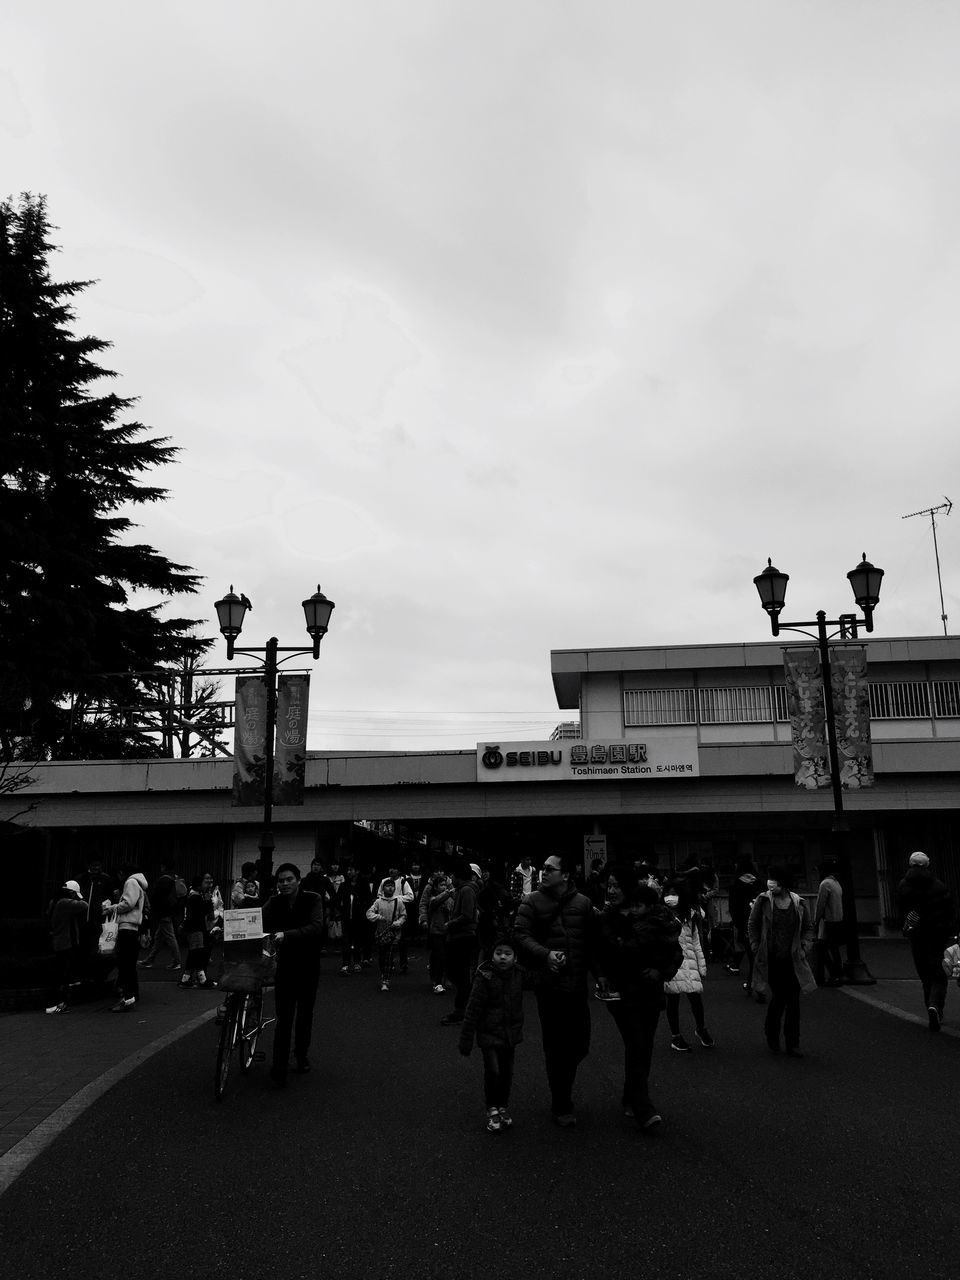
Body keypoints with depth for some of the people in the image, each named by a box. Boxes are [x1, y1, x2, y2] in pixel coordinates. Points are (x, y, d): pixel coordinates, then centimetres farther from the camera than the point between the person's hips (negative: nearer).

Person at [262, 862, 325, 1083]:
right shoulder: (274, 903, -3)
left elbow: (316, 927, -28)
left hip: (308, 966, 0)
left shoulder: (312, 900, -13)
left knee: (305, 1014, 14)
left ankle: (302, 1056, 35)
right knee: (283, 1017, -7)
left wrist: (286, 935, -39)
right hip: (285, 964, 1)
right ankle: (279, 1066, -1)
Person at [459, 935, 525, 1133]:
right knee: (493, 1070, -9)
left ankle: (503, 1106, 29)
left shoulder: (518, 976, -2)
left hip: (511, 1033, 5)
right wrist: (466, 1040, -12)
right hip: (489, 1033, -5)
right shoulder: (484, 977, -17)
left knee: (507, 1072, 10)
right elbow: (472, 1010, -14)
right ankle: (492, 1109, 11)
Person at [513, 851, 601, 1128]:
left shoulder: (582, 903, 4)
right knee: (556, 1047, 5)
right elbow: (521, 935, -10)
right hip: (549, 985, -2)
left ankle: (562, 1082, 39)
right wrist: (546, 954, -25)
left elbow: (593, 942, 7)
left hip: (577, 986, 3)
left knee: (579, 1045, 9)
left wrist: (598, 972, 0)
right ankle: (561, 1107, 21)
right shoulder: (532, 902, -3)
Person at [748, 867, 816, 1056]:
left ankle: (792, 1044, 14)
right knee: (778, 998, 0)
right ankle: (771, 1037, 23)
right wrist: (757, 949, 0)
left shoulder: (799, 904, 0)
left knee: (793, 1002, 3)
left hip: (793, 961, 2)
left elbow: (808, 928, 14)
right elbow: (752, 925, 5)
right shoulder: (763, 901, -5)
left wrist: (803, 948, 1)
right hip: (770, 961, -2)